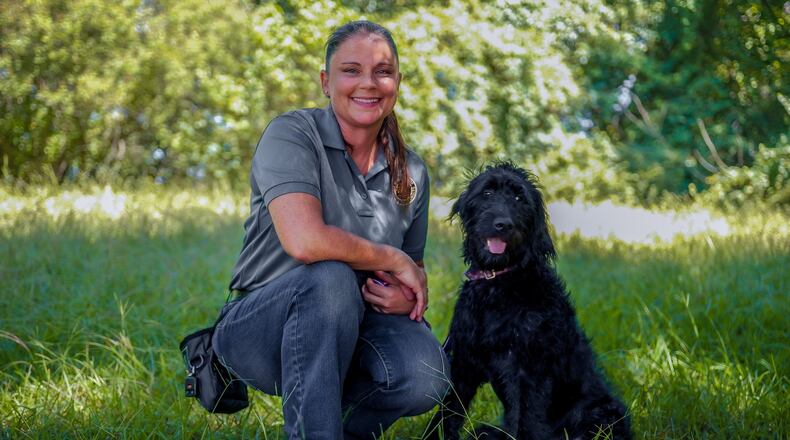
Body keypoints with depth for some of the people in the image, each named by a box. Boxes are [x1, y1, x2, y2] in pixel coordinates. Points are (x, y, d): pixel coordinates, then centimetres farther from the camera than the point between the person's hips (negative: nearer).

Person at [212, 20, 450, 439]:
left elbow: (413, 271, 17)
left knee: (425, 375, -27)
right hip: (260, 330, -5)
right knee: (330, 277, -37)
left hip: (348, 331, 5)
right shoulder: (291, 134, -12)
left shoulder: (411, 172, 6)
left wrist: (409, 297, -9)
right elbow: (304, 241, -29)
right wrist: (391, 260, -15)